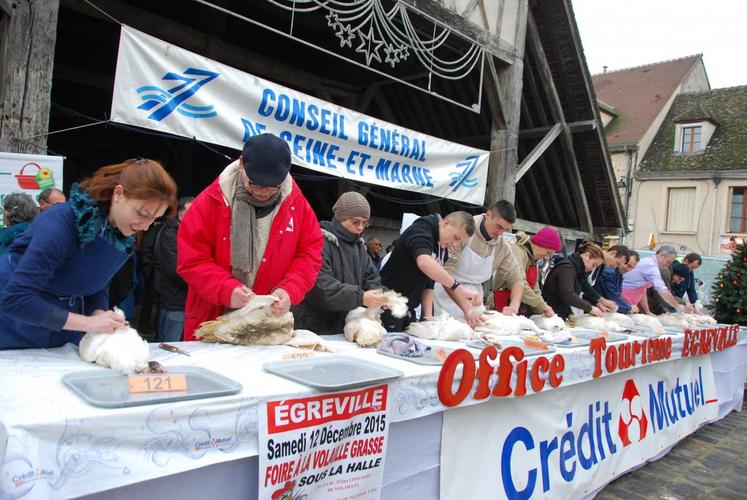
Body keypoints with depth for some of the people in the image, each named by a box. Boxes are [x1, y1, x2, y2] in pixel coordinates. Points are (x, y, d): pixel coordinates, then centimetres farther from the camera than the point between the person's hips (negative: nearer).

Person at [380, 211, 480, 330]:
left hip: (409, 310, 8)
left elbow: (429, 281, 12)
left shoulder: (444, 250, 10)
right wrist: (457, 287, -42)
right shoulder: (421, 230, -16)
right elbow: (424, 263, -36)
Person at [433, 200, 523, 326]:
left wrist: (514, 307, -13)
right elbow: (446, 273, -25)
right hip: (447, 294, -4)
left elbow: (516, 278, 7)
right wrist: (467, 309, -32)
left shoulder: (503, 246, -1)